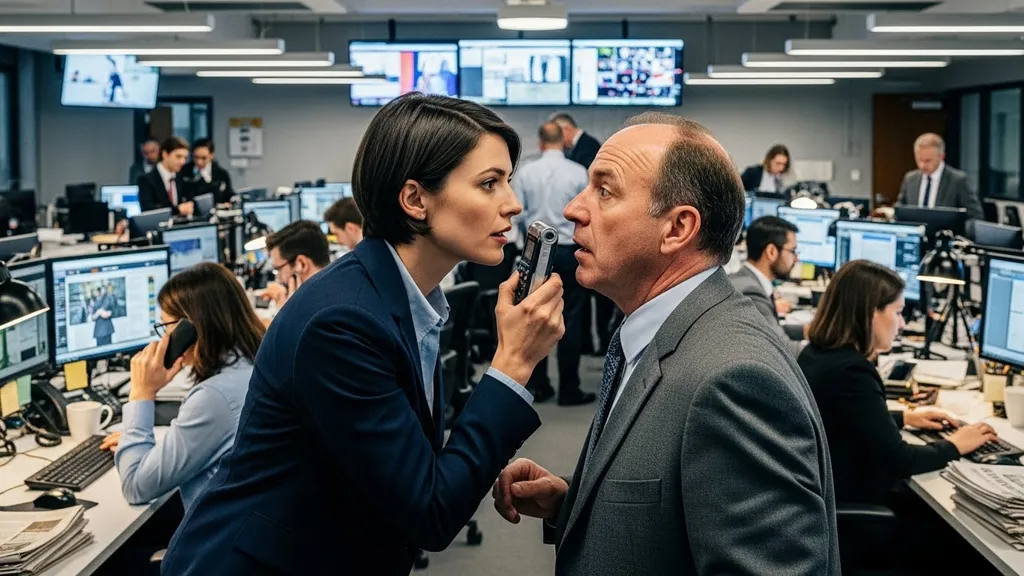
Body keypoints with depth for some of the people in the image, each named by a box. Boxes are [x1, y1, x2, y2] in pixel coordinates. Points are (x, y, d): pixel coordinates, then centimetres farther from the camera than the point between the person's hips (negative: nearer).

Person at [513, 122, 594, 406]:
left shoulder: (525, 172, -5)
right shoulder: (578, 172, -9)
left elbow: (517, 213, -2)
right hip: (569, 251, -2)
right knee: (570, 321, 3)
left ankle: (538, 385, 16)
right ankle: (568, 390, 5)